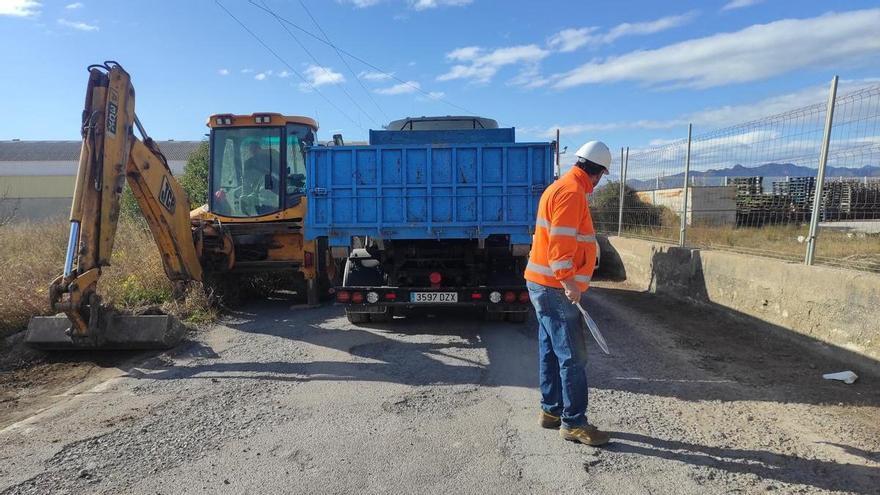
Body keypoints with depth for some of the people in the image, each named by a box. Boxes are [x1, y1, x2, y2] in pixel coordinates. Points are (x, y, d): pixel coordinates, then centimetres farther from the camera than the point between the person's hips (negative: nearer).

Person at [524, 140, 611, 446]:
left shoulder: (562, 188, 18)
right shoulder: (572, 192, -15)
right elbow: (560, 241, -24)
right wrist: (568, 280, -27)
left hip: (545, 285, 11)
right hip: (556, 288, -11)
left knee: (552, 352, 15)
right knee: (573, 357, -5)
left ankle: (551, 410, 25)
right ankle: (573, 423, 3)